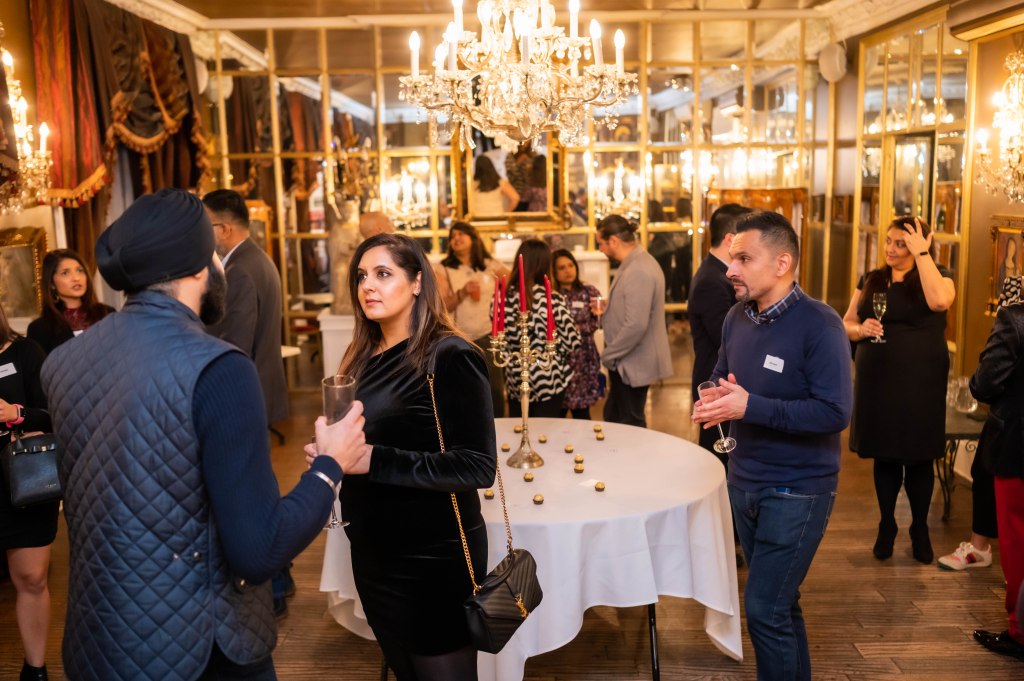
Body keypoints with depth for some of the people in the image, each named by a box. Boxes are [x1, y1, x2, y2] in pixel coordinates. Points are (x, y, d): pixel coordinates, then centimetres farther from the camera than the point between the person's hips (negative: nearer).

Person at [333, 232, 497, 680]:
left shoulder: (450, 356, -16)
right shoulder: (365, 357, 6)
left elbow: (478, 467, -22)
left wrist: (374, 459, -27)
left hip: (434, 556, -7)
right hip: (372, 550, 7)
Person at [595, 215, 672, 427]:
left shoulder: (638, 272, -23)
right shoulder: (638, 262, 10)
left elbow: (636, 326, -28)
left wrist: (608, 355, -17)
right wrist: (606, 311, 9)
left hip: (632, 366, -10)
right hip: (630, 363, 10)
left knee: (630, 426, 4)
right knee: (612, 418, 18)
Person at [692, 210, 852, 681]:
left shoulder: (819, 325, -19)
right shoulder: (737, 317, 3)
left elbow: (835, 412, -25)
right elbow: (722, 377, 17)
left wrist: (750, 407, -29)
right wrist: (715, 400, -7)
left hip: (797, 491, -7)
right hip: (743, 481, 7)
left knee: (765, 611, -4)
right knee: (779, 602, 20)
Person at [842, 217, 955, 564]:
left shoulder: (937, 275, -2)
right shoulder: (871, 280, 8)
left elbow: (939, 301, -25)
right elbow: (846, 324, 11)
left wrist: (922, 253, -19)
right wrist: (861, 329, -13)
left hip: (920, 382, -3)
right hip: (877, 382, 3)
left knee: (918, 459, 7)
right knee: (884, 457, 11)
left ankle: (920, 530, 25)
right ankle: (886, 527, 26)